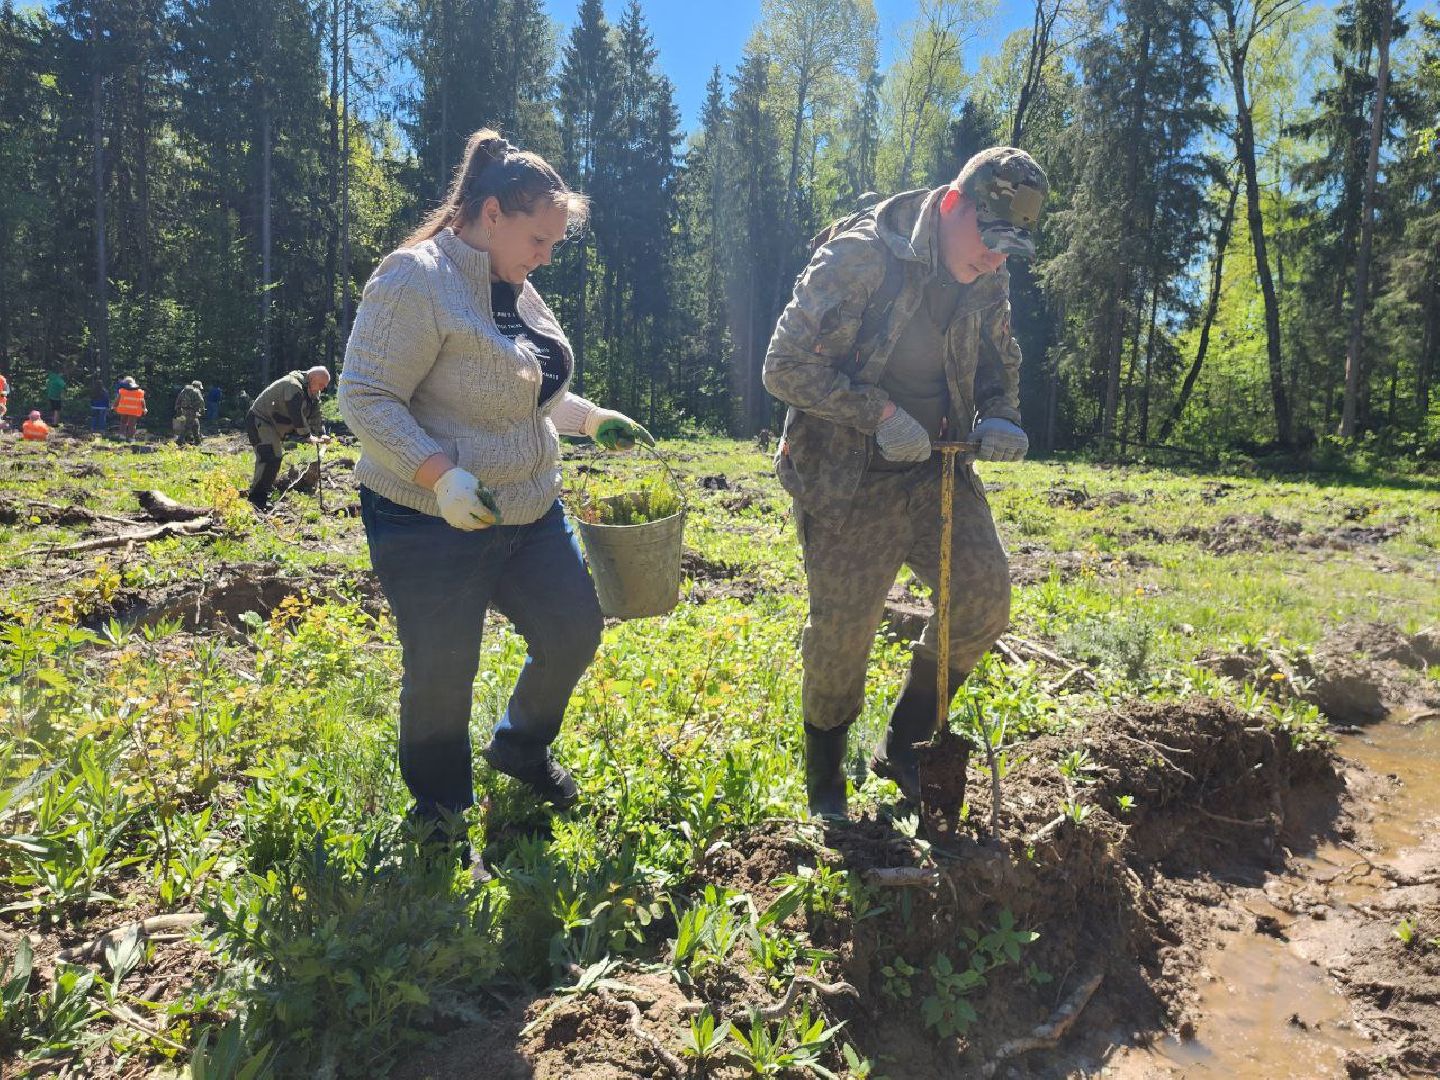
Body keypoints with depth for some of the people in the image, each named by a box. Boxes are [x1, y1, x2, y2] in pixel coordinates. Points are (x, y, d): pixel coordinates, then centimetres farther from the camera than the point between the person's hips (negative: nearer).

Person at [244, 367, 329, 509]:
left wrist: (320, 434, -5)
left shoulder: (313, 393, 6)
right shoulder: (293, 386, -25)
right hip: (260, 420, -11)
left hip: (275, 425, 11)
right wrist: (307, 436, -23)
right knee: (269, 457, -22)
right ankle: (255, 500, -22)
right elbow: (296, 415, -29)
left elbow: (315, 415, 8)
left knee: (276, 458, 15)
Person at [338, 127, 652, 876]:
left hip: (528, 512, 8)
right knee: (442, 673, 4)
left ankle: (520, 748, 40)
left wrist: (592, 420, 15)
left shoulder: (516, 290, 11)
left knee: (574, 631, 13)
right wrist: (440, 474, -30)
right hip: (433, 525, -8)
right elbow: (365, 398, -20)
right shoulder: (416, 281, -16)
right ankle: (440, 822, 29)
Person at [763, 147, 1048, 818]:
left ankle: (903, 744, 16)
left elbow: (999, 363, 18)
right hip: (849, 480, -5)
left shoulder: (987, 283, 3)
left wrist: (999, 418, -5)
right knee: (841, 632, 1)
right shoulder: (860, 258, -17)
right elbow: (784, 365, -17)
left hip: (935, 469, 6)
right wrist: (879, 413, -24)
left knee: (983, 594, -7)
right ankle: (824, 788, 26)